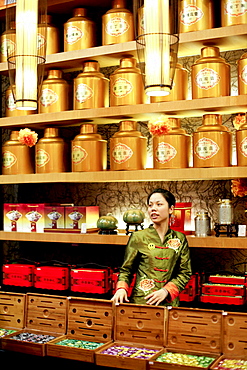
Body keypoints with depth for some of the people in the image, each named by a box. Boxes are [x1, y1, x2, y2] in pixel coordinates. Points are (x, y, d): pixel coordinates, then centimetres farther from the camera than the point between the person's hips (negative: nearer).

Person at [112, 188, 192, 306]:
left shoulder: (180, 239, 5)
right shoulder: (138, 237, 0)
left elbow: (185, 273, 5)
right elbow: (126, 270, 5)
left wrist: (166, 290, -9)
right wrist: (121, 288, -14)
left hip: (169, 302, 2)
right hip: (140, 301, -1)